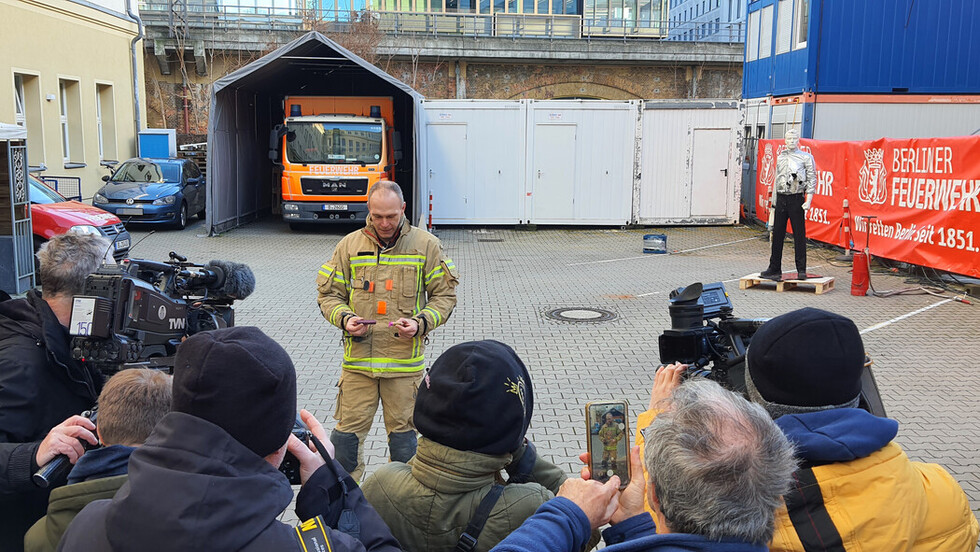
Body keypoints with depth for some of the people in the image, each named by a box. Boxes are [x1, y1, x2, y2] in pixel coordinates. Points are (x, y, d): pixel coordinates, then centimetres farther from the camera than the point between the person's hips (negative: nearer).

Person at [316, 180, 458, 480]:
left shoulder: (426, 245, 1)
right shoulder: (349, 245, 4)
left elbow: (444, 296, 5)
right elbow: (328, 294, 10)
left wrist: (421, 323, -13)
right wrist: (345, 318, -10)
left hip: (405, 358, -1)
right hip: (357, 357, 1)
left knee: (403, 430, 9)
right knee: (348, 432, 4)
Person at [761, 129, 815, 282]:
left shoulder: (806, 157, 0)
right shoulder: (780, 157, 15)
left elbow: (811, 180, -3)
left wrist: (808, 202, -12)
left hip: (796, 199, -5)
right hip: (781, 199, 5)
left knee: (799, 235, -2)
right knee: (777, 235, 5)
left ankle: (801, 270, 4)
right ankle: (774, 269, 10)